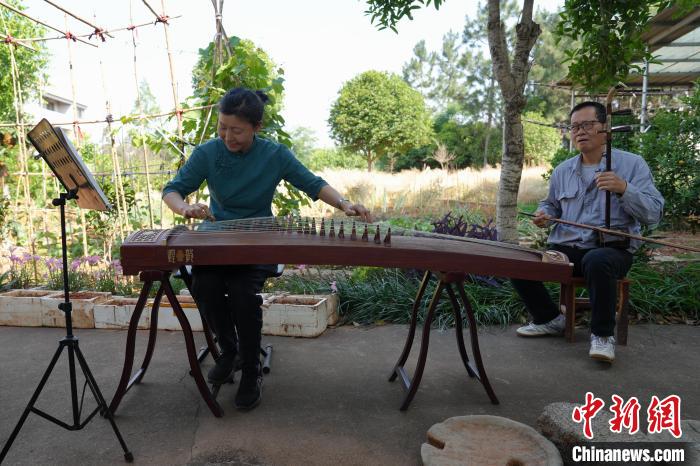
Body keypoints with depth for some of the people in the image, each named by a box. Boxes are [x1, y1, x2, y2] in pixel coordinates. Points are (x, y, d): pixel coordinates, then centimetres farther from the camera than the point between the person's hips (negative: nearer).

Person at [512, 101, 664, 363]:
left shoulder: (632, 164, 0)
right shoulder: (563, 170, 13)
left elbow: (653, 214, -7)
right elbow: (551, 204, 28)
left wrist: (624, 189, -24)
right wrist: (544, 214, 4)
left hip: (612, 249, -4)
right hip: (564, 249, 5)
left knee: (596, 262, -39)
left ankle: (603, 334, -15)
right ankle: (550, 319, 9)